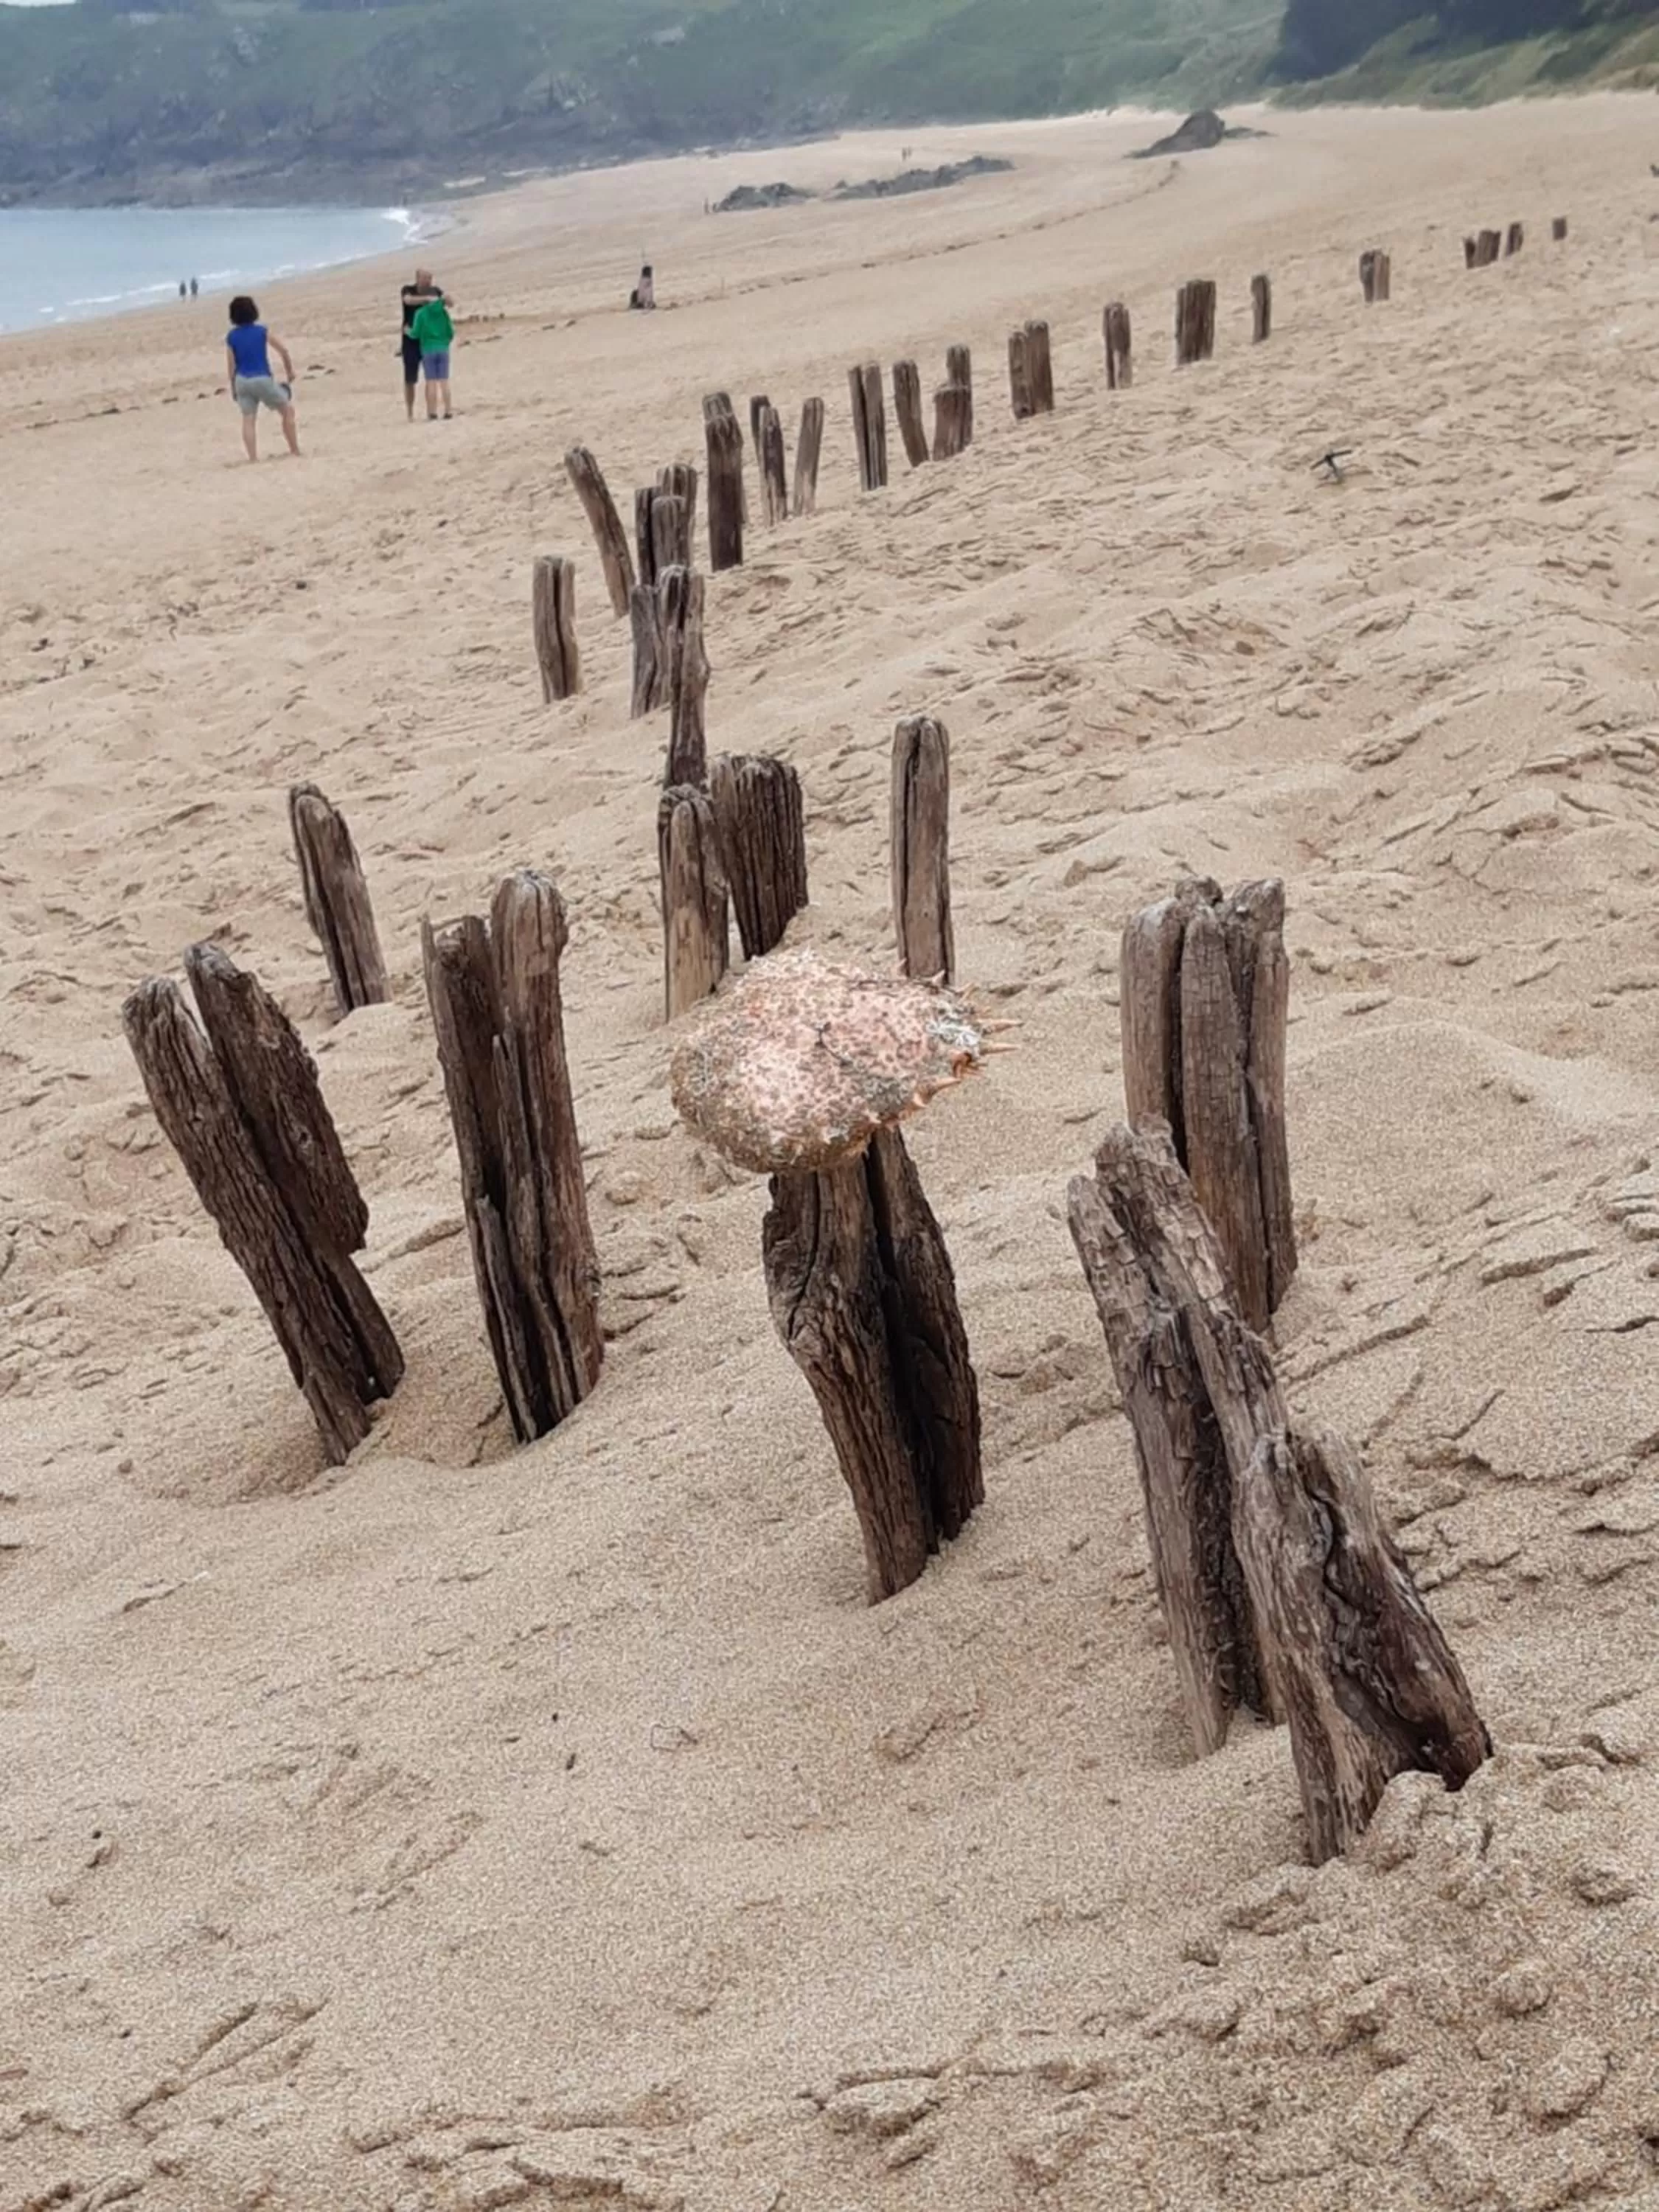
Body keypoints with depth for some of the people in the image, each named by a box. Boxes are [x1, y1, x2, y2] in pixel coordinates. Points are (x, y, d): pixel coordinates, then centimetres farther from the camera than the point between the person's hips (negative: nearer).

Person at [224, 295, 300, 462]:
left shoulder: (231, 337, 2)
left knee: (248, 419, 4)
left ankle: (253, 458, -3)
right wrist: (290, 372, 8)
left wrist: (233, 387, 12)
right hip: (262, 379, -3)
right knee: (288, 411, 12)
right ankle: (295, 451, 11)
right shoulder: (262, 331, -3)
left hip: (242, 381, 3)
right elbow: (284, 351, -4)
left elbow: (232, 365, 3)